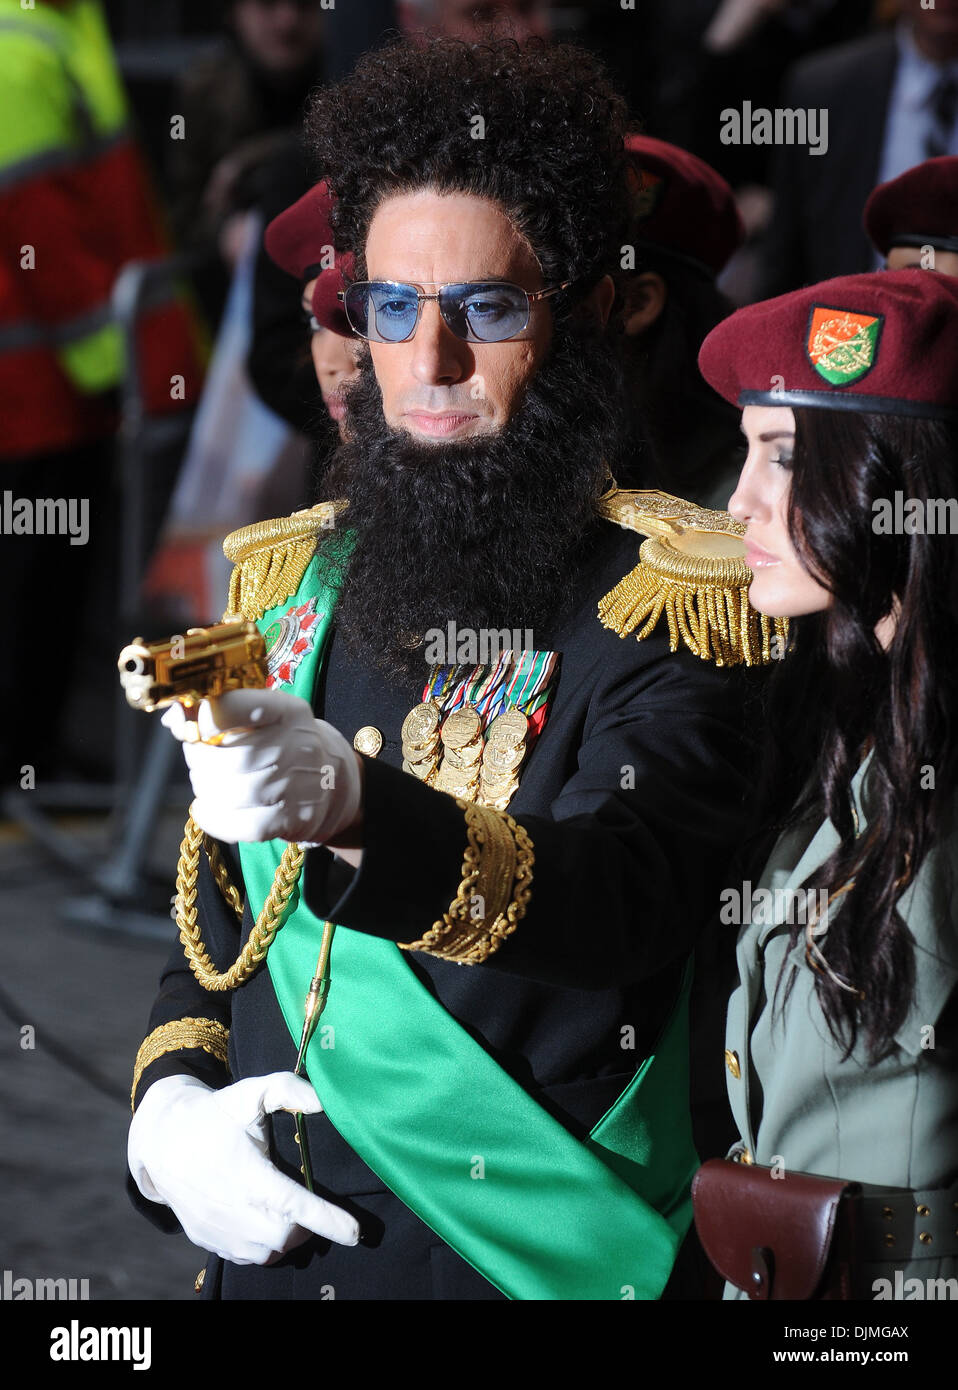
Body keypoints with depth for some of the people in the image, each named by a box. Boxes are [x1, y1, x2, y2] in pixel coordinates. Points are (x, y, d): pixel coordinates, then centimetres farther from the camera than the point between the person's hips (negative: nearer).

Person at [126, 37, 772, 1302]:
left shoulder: (673, 595, -9)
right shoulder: (288, 581, 7)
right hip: (270, 1242, 4)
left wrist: (351, 810, -41)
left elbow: (625, 899, -25)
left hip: (535, 1261, -4)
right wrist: (168, 1103, -4)